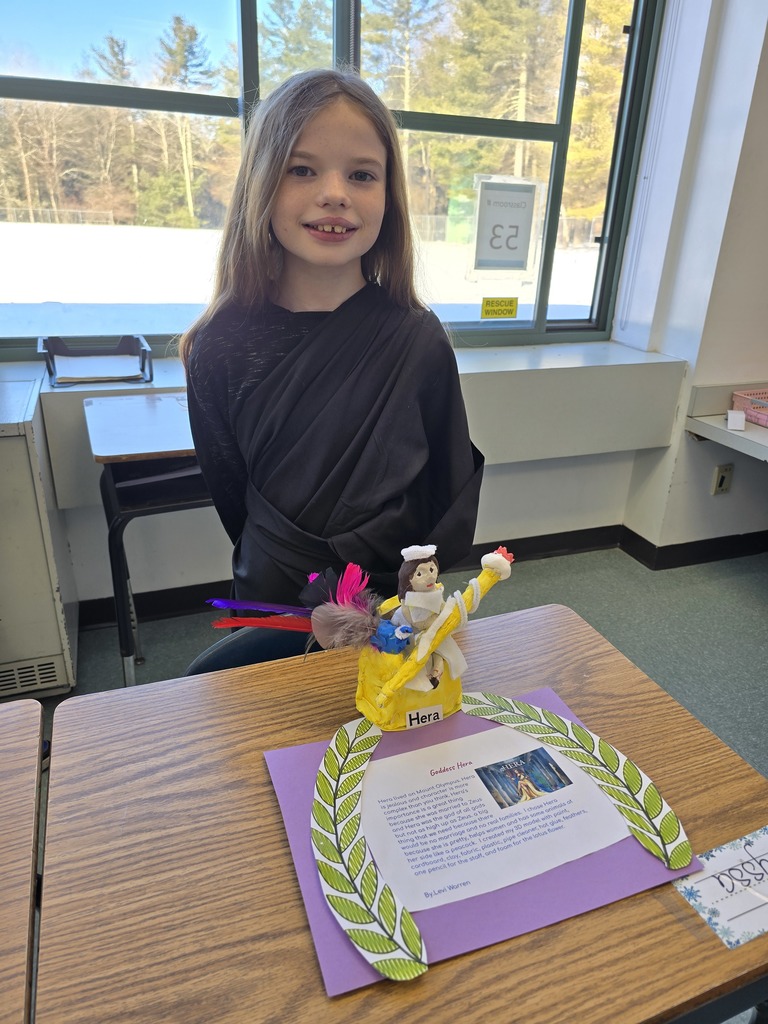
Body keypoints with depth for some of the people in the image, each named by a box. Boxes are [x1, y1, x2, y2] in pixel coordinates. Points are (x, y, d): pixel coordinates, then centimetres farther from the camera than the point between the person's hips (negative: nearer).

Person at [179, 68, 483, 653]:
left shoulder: (418, 340, -14)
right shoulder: (223, 345, -10)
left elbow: (450, 495, -6)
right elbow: (229, 491, 0)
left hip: (388, 609, -1)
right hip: (269, 604, 2)